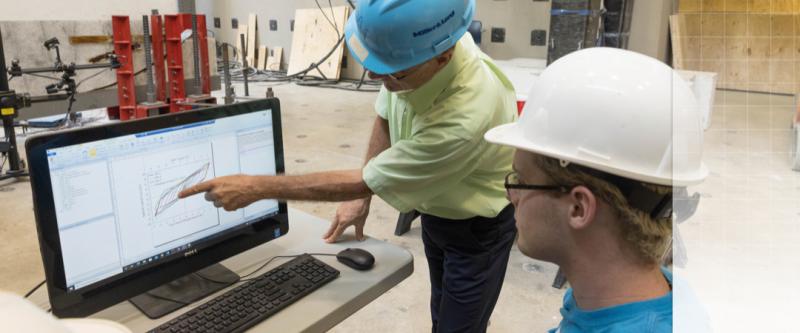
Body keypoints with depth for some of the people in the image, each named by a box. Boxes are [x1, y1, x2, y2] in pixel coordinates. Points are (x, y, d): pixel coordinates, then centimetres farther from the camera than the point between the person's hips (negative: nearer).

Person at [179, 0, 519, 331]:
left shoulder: (465, 118, -42)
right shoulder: (408, 51, -23)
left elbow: (367, 180, -31)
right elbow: (385, 117, -1)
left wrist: (257, 187, -25)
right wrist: (361, 197, -1)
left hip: (477, 228, -6)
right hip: (436, 212, 6)